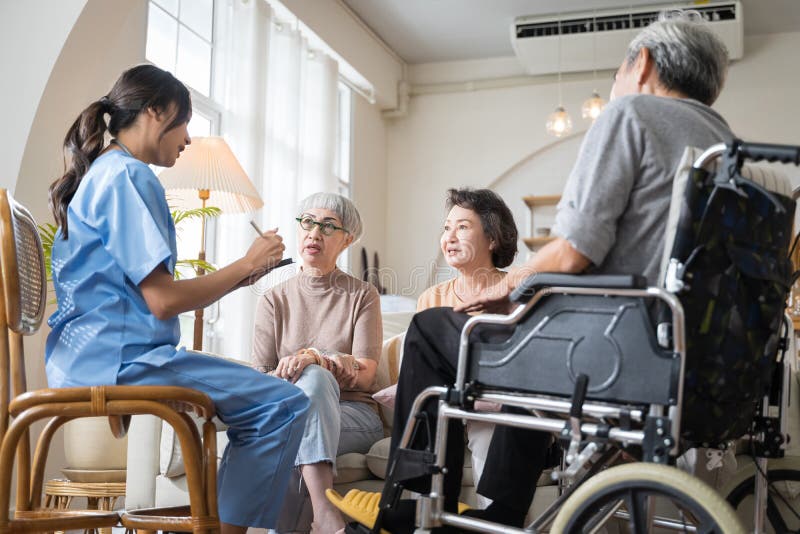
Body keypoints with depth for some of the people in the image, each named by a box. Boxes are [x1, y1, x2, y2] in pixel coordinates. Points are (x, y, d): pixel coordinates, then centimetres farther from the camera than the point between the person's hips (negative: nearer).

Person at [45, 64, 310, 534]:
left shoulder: (100, 175, 20)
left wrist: (232, 279, 14)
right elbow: (162, 300, -19)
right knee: (285, 405, -17)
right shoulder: (130, 177, -11)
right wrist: (246, 264, -6)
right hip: (117, 359, -11)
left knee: (262, 395, 21)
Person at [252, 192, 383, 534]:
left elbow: (364, 375, -5)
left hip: (353, 414, -1)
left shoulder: (362, 296, 8)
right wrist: (280, 375, -22)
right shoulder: (274, 301, 13)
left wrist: (316, 359, -26)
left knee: (313, 378, -36)